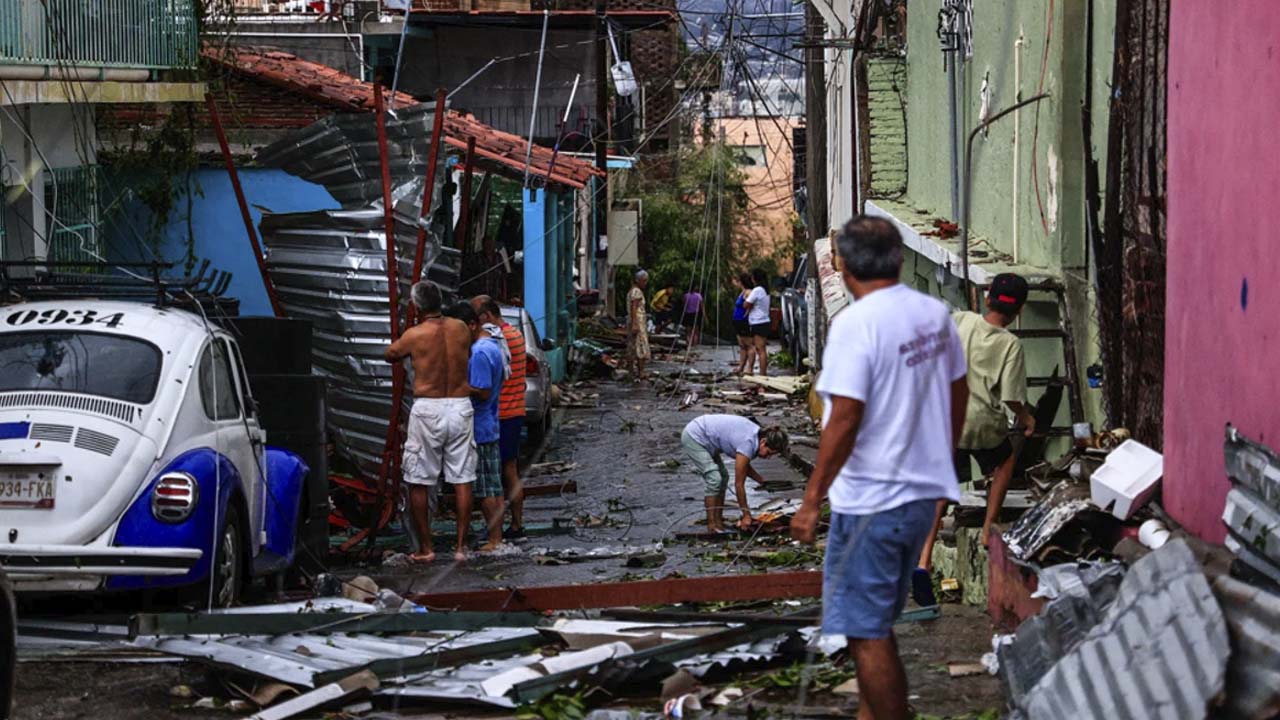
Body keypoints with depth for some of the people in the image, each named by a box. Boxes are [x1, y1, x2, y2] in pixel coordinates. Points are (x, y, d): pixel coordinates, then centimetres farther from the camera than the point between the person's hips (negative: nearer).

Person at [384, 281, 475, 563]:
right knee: (462, 479, 6)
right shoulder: (461, 329, 1)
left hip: (427, 410, -3)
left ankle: (425, 548, 9)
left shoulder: (415, 335, -9)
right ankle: (461, 545, 6)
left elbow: (390, 355, 10)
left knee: (418, 482, 7)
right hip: (460, 407, 3)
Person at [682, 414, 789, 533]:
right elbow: (739, 484, -22)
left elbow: (745, 466, 15)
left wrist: (763, 482, 3)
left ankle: (718, 520, 10)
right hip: (693, 437, -10)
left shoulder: (756, 434, -3)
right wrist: (746, 515, -16)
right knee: (714, 479, -15)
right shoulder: (748, 444, -28)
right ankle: (712, 525, -11)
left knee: (723, 477, 7)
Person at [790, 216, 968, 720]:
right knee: (877, 626, 21)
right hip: (924, 492, 9)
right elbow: (959, 393, 16)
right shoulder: (934, 313, 6)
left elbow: (845, 419, -22)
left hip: (870, 501, -9)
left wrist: (811, 501, -17)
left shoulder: (856, 323, -19)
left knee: (866, 634, 0)